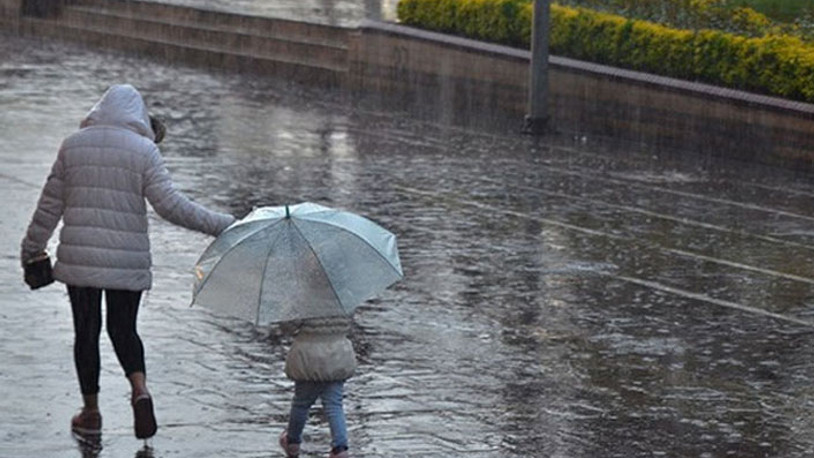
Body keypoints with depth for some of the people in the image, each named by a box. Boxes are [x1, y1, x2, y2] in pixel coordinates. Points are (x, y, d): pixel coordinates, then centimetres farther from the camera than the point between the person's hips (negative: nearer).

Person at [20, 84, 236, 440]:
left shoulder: (72, 146, 3)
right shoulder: (144, 150, -5)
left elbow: (50, 204, 6)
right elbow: (170, 205, -12)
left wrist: (32, 248, 18)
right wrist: (221, 225, -6)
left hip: (79, 259, 1)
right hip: (128, 261, -1)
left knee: (86, 331, 12)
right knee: (123, 329, 15)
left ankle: (90, 412, 18)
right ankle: (140, 388, -10)